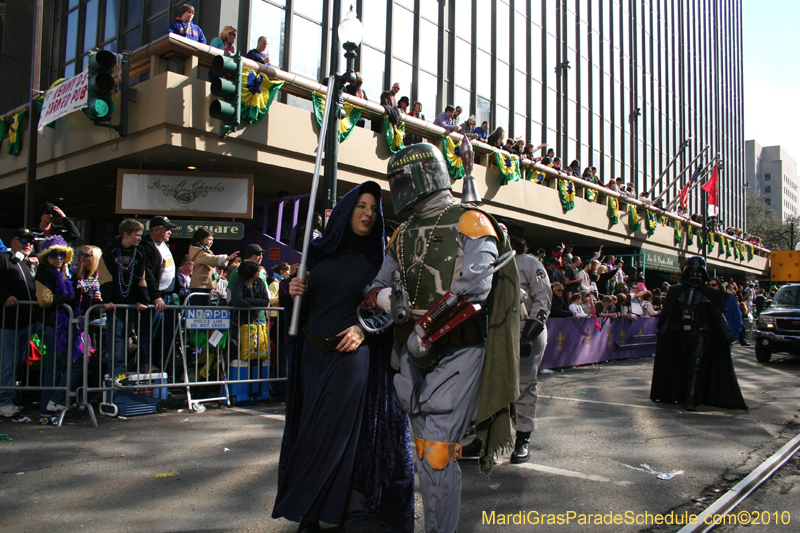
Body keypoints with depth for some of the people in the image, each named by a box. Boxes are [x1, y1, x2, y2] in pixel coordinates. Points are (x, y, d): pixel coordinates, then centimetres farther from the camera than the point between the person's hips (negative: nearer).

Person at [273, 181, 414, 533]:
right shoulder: (319, 251, 7)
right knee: (310, 430, 9)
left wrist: (364, 328, -16)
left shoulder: (377, 260, 0)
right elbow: (303, 306, 12)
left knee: (337, 433, 1)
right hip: (313, 355, 3)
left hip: (350, 356, -3)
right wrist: (295, 291, -9)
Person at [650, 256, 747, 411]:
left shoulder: (710, 293, 4)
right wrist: (662, 329, 4)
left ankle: (691, 399, -13)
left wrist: (727, 333, -3)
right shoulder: (675, 291, 10)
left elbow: (719, 316, 4)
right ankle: (679, 394, 25)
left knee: (696, 365, -12)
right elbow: (667, 314, 11)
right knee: (681, 365, 10)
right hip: (679, 334, 3)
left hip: (700, 335, -3)